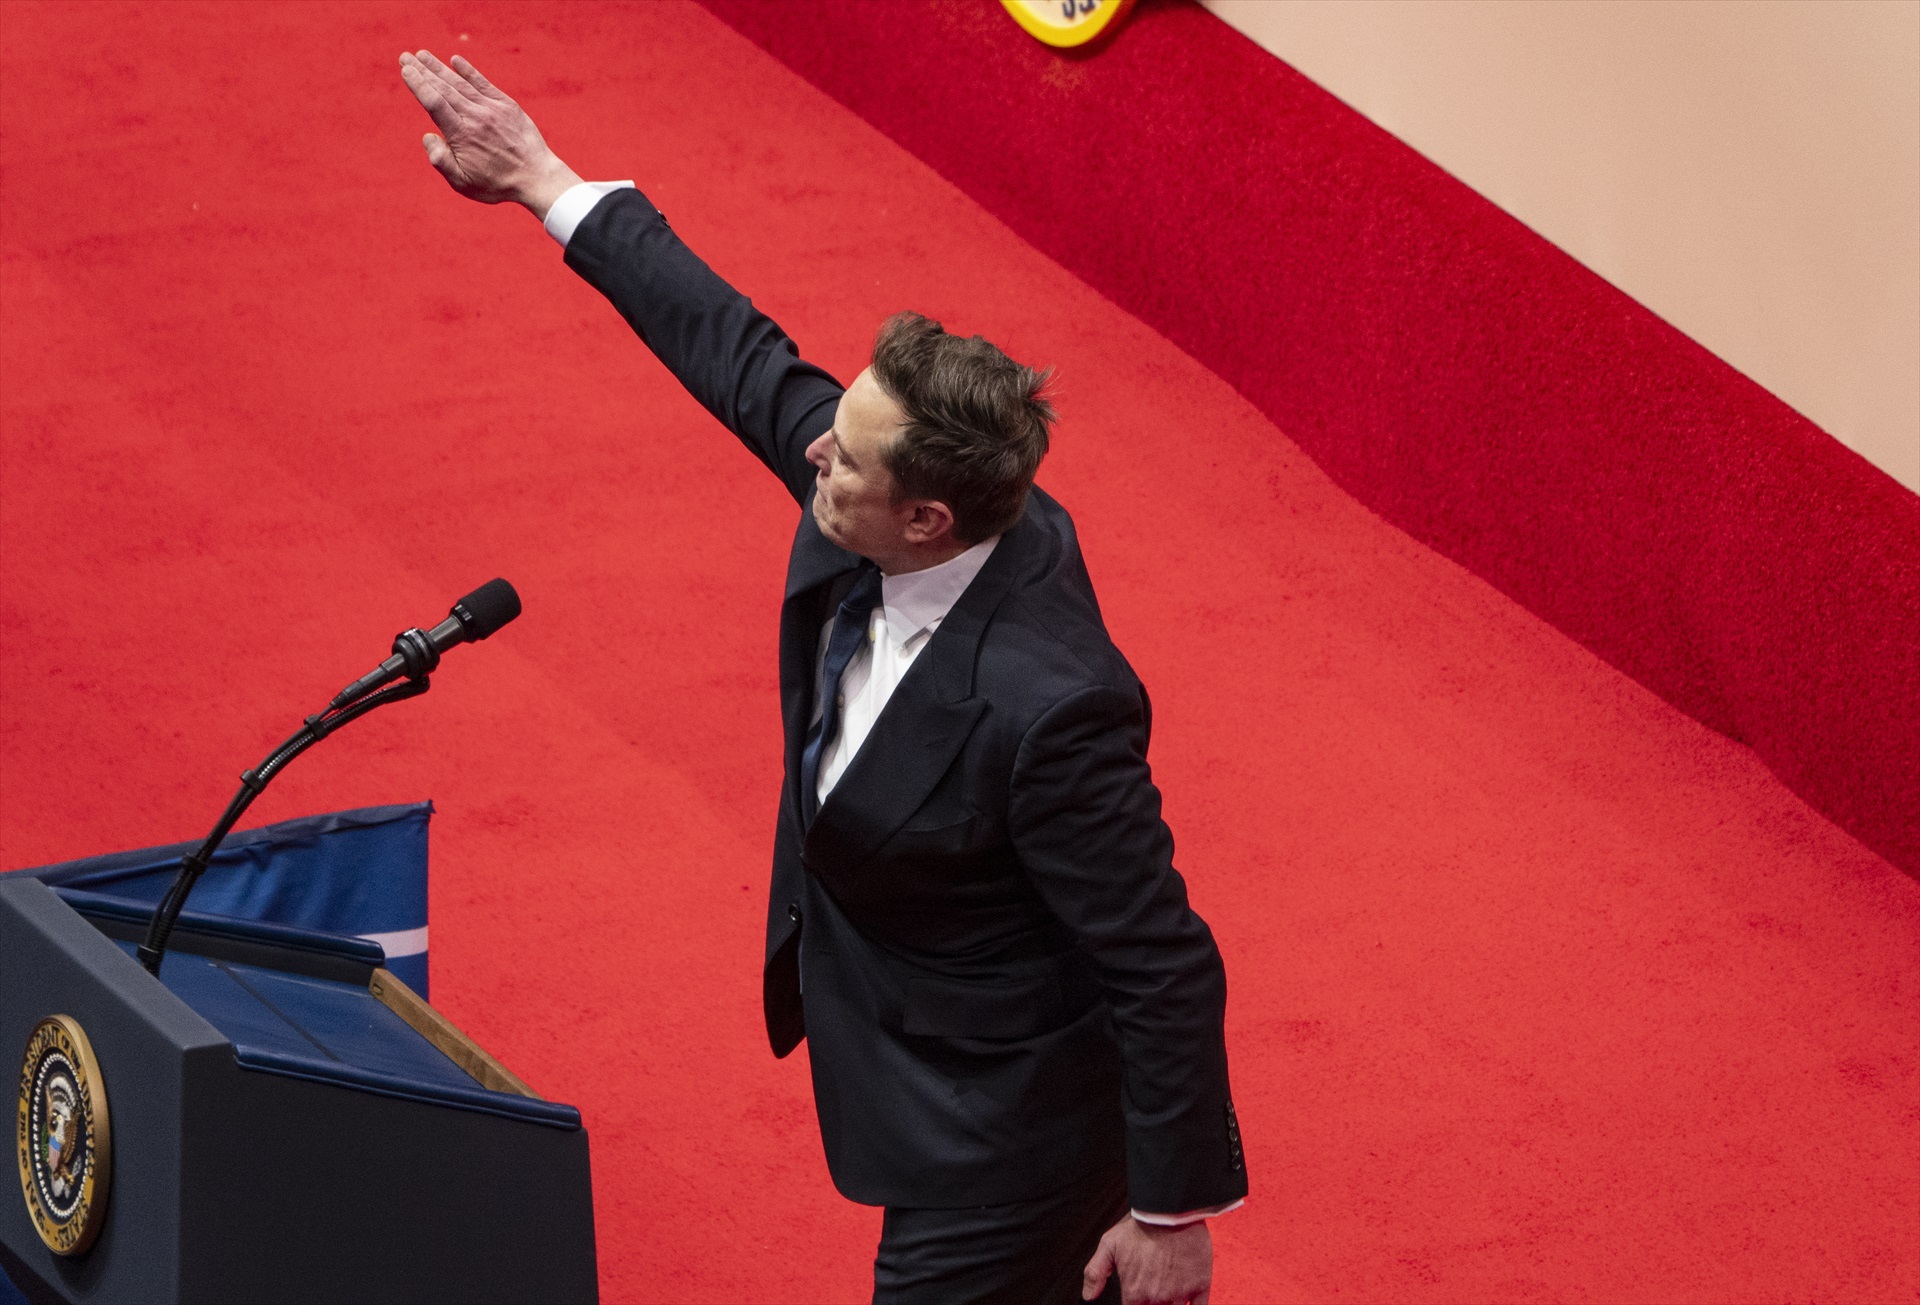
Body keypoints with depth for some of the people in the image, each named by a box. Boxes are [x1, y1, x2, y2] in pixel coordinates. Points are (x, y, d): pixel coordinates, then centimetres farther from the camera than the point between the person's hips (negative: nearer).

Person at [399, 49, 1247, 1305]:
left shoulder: (1045, 708, -37)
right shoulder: (886, 495, -15)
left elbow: (1165, 969, -28)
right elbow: (742, 354, 3)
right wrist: (545, 181, 10)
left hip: (1002, 1134, -9)